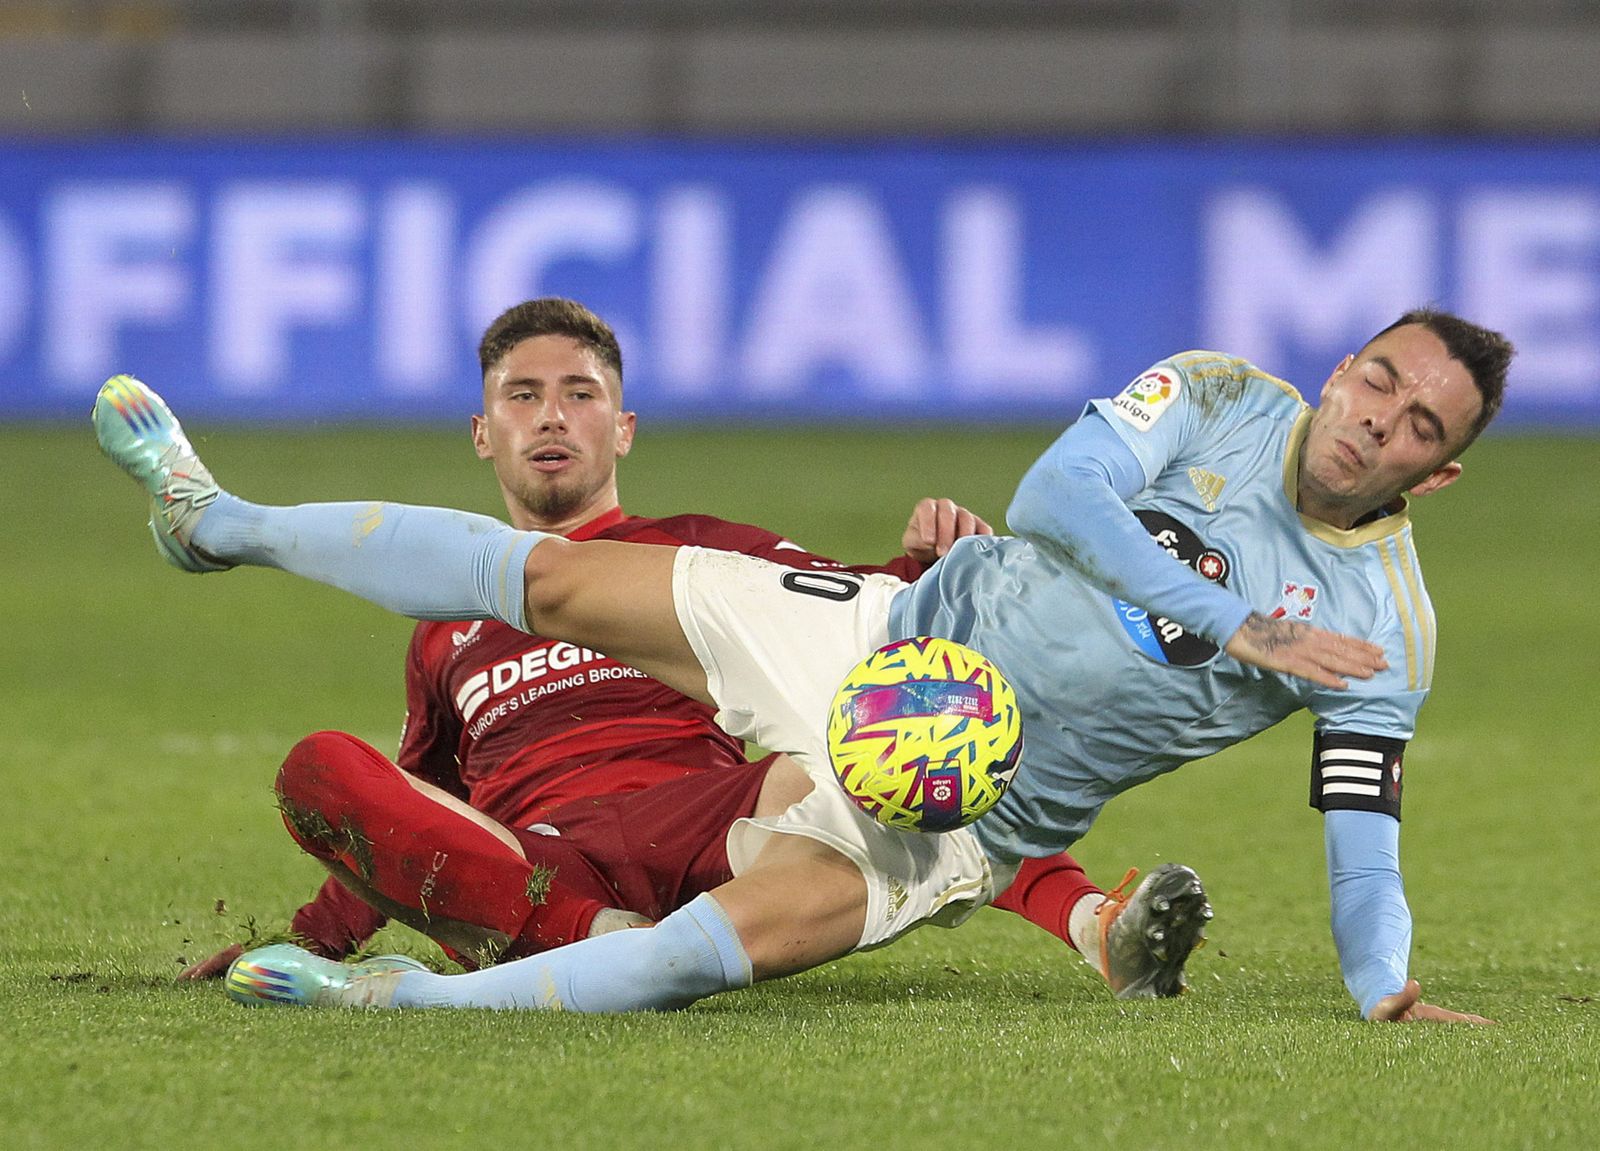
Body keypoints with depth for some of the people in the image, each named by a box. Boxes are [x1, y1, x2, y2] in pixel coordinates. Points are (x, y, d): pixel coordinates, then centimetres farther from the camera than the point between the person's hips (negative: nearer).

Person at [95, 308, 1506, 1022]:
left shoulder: (1385, 643, -10)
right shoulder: (1222, 400, -6)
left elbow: (1365, 847, -9)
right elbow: (1058, 493, -19)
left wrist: (1385, 989, -24)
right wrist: (1231, 624, -24)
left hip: (961, 814, -2)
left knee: (744, 935, -29)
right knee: (554, 578, 2)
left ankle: (407, 1002, -28)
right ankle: (221, 522, 19)